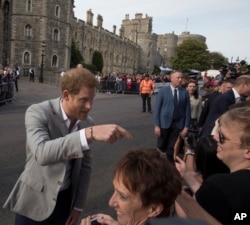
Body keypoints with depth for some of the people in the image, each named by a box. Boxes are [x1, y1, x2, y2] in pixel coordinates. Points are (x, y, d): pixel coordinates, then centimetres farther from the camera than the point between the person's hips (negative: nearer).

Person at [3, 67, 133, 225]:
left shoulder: (88, 123, -6)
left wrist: (78, 206, 6)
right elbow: (41, 153, -38)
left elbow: (85, 166, 3)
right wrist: (90, 134, -47)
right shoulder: (37, 112, -20)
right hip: (34, 201, -3)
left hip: (65, 199, 4)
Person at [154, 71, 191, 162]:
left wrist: (186, 126, -3)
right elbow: (157, 109, -3)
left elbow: (187, 110, 1)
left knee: (172, 149, 5)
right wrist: (157, 125, -8)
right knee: (161, 147, 8)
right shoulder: (163, 91, -2)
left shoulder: (185, 92, 1)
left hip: (178, 124, 1)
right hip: (164, 123, 0)